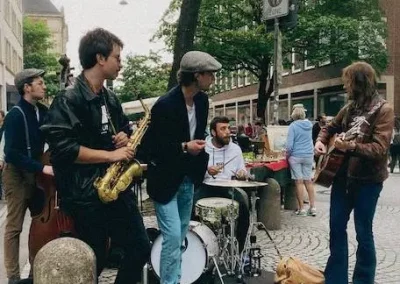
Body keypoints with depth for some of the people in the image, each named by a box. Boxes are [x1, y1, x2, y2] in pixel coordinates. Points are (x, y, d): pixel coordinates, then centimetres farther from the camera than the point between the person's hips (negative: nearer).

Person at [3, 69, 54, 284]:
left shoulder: (43, 111, 3)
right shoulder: (15, 115, -17)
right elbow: (12, 153, -23)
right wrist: (42, 168, -26)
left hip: (36, 173, 7)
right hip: (17, 174, -7)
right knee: (14, 226, 1)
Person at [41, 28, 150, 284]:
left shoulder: (110, 98, 12)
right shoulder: (69, 99, -14)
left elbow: (124, 128, 26)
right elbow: (62, 148, -22)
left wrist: (124, 137, 2)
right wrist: (110, 155, -19)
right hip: (87, 195, -8)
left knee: (141, 248, 12)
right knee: (94, 263, 3)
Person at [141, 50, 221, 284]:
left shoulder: (202, 100, 0)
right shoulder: (165, 104, -22)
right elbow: (149, 146, -19)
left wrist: (202, 162, 5)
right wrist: (183, 148, -28)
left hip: (188, 178, 8)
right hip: (166, 180, -7)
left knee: (181, 235, 17)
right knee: (173, 237, -10)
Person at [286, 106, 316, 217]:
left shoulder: (293, 126, -9)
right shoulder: (309, 124, 5)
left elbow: (289, 144, -12)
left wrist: (288, 154, 2)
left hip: (296, 156, -4)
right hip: (309, 156, 5)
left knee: (299, 182, -1)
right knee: (308, 181, 9)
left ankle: (301, 209, 3)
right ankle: (313, 207, 9)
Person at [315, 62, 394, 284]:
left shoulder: (383, 110, -12)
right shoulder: (351, 107, 9)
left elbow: (380, 148, -22)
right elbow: (331, 127, 24)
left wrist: (351, 146, -35)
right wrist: (321, 141, 4)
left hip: (368, 180, -7)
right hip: (343, 175, 7)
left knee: (363, 232, 4)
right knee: (336, 226, 10)